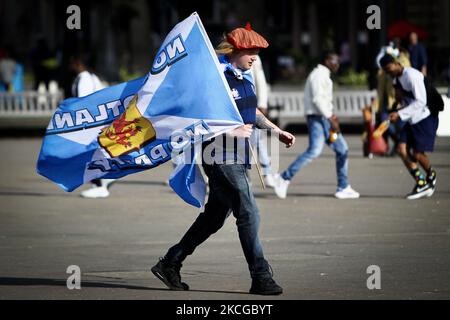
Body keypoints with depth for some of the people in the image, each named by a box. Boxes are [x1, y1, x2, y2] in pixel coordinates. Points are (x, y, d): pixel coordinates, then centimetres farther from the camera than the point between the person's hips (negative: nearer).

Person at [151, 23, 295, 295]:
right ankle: (261, 277, -6)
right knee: (249, 214, -10)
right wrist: (233, 132, -22)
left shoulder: (244, 77, 14)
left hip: (238, 158, 10)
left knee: (215, 216, 14)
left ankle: (170, 263, 23)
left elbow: (252, 112, 28)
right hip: (222, 158, -10)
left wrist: (276, 131, 17)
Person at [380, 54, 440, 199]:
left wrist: (400, 114, -27)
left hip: (425, 118, -9)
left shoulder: (412, 75, -18)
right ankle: (421, 183, 1)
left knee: (417, 154, -8)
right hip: (412, 120, 9)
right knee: (402, 149, -6)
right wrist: (399, 98, -3)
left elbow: (420, 102, -24)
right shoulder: (397, 80, 11)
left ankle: (431, 175, 24)